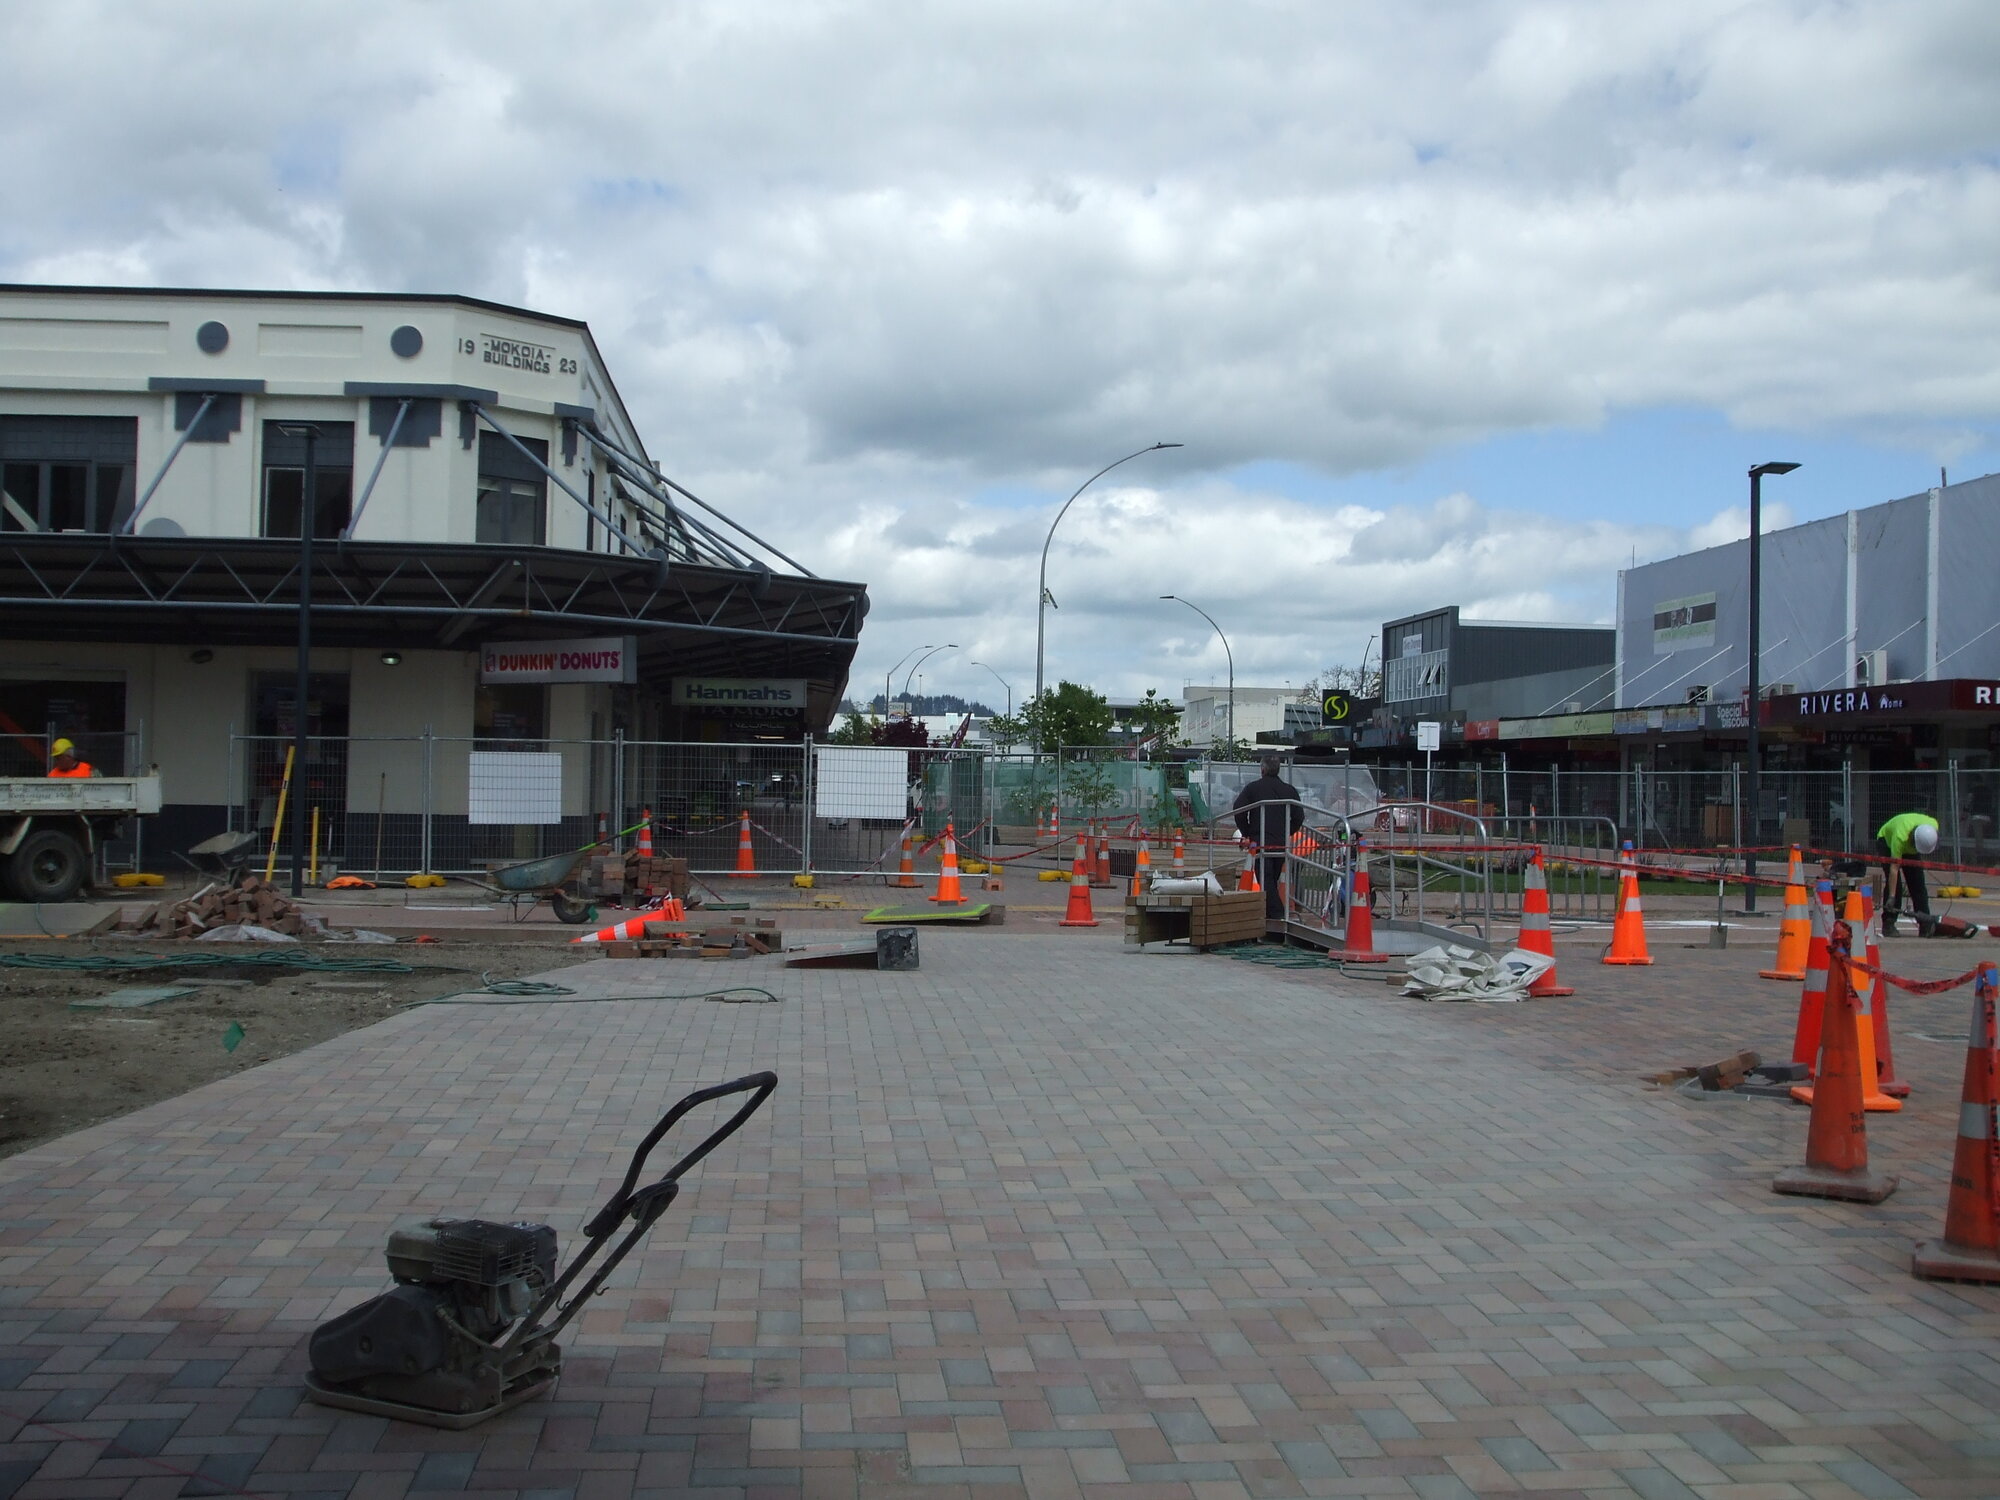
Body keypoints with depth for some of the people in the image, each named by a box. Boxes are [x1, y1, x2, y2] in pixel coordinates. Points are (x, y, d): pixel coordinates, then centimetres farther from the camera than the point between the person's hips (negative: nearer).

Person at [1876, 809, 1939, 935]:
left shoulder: (1933, 826, -30)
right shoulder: (1900, 836, -44)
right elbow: (1894, 868, -42)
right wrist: (1891, 897, -43)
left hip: (1909, 847, 5)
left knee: (1918, 884, -1)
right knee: (1894, 882, -19)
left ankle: (1925, 924, 2)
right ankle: (1888, 924, -16)